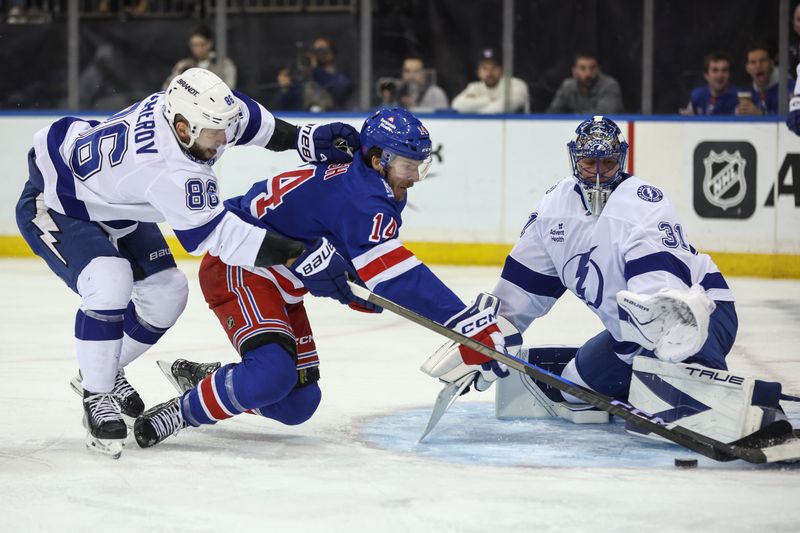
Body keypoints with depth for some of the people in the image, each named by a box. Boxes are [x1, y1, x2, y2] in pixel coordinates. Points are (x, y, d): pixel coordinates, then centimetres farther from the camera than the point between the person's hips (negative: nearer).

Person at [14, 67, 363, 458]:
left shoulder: (189, 107, -20)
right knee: (109, 286, -30)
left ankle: (106, 372, 28)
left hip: (109, 200, 9)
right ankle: (96, 396, -12)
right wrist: (299, 255, -40)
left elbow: (246, 118, 2)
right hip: (53, 204, -9)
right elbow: (217, 236, -38)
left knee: (166, 293, 6)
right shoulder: (171, 172, -42)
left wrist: (304, 138, -6)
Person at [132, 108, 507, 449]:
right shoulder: (359, 198, -28)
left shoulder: (381, 195, 4)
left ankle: (202, 378, 26)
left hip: (279, 289, 10)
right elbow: (398, 279, -36)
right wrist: (473, 326, -40)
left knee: (297, 403, 7)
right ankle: (180, 412, -13)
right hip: (236, 269, -10)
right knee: (272, 374, -31)